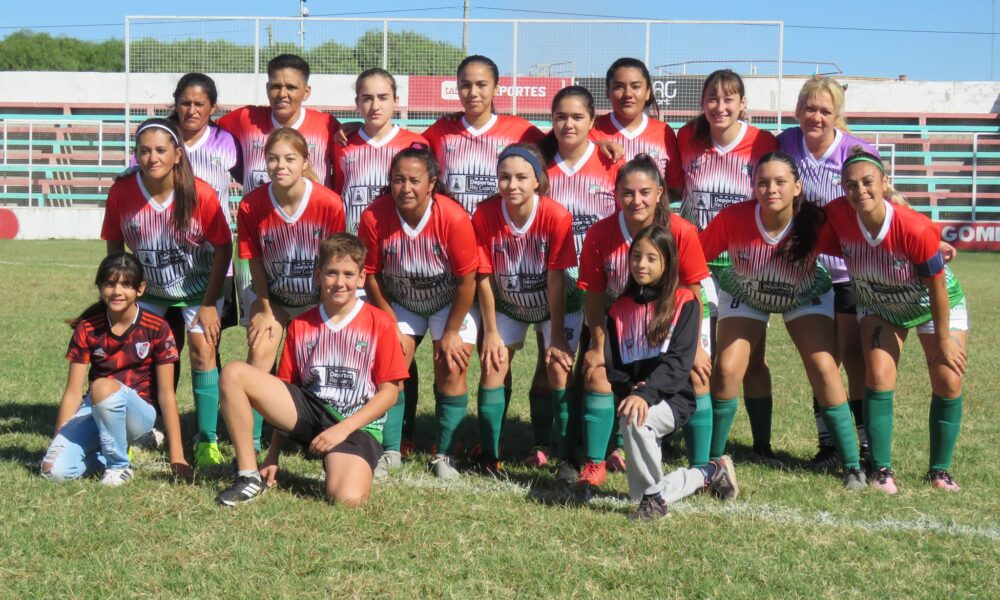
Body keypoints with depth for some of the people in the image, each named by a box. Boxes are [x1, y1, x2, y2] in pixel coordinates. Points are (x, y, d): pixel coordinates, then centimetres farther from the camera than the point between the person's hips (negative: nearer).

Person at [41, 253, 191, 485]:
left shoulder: (156, 329, -8)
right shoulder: (87, 329, -2)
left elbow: (166, 395, -7)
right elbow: (73, 392, -1)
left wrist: (177, 456, -10)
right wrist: (56, 445, -6)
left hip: (138, 412, -3)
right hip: (96, 412, 3)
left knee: (103, 387, -37)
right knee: (55, 471, -23)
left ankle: (119, 465, -15)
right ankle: (124, 442, 5)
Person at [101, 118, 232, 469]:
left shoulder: (201, 194, -25)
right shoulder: (121, 193, -20)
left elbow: (223, 248, -15)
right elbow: (115, 248, -5)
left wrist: (209, 304, -14)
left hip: (197, 285, -2)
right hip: (147, 287, 2)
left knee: (203, 352, -12)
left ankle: (207, 441, -2)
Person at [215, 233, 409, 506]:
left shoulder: (380, 324, -2)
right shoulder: (300, 326, 8)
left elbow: (389, 391, -3)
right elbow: (285, 387, 11)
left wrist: (343, 428, -14)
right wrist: (272, 456, 7)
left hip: (356, 424, -4)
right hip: (308, 410, 4)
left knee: (348, 499, -34)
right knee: (233, 373, -17)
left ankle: (349, 465, 5)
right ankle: (249, 477, -11)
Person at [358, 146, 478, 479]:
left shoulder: (454, 218, -31)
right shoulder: (374, 217, -26)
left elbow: (467, 280, -20)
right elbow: (370, 276, -12)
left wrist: (451, 332, -13)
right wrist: (391, 325, -9)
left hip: (449, 302, -2)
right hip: (399, 303, 2)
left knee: (451, 371, -8)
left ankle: (445, 455, 4)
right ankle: (390, 452, 4)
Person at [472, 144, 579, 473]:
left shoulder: (557, 216, -28)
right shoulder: (485, 216, -22)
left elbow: (555, 279, -23)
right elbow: (484, 277, -14)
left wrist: (557, 338, -19)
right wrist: (491, 332, -12)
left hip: (556, 306, -2)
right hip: (507, 305, 2)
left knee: (559, 369, -13)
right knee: (493, 366, -8)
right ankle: (489, 455, 0)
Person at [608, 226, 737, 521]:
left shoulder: (684, 302, -3)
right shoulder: (620, 308, 11)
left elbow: (679, 361, -15)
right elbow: (612, 365, 4)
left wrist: (645, 393, -30)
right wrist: (630, 390, -18)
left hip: (673, 398, -6)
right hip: (633, 395, 6)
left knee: (633, 420, -36)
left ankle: (655, 497, -16)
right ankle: (710, 473, 29)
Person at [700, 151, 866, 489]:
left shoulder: (815, 222, -31)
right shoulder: (732, 219, -32)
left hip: (806, 297, 0)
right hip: (744, 296, 1)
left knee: (824, 369, -15)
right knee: (726, 370, -13)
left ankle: (853, 467, -2)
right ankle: (713, 460, 8)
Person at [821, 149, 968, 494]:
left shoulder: (916, 229, -38)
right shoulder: (837, 215, -29)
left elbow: (937, 287, -25)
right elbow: (830, 248, -4)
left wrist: (943, 339, -15)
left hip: (934, 304, -2)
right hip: (879, 306, 2)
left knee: (948, 383, -5)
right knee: (879, 378, -10)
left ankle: (939, 471, 12)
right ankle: (881, 470, -1)